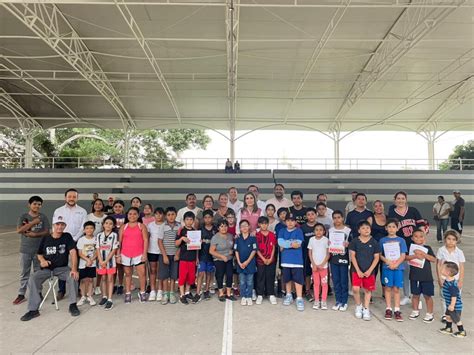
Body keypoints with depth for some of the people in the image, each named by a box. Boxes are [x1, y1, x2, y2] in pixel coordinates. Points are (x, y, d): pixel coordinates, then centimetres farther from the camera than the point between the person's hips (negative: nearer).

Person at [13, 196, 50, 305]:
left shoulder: (43, 217, 1)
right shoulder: (23, 217, -1)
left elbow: (47, 232, -3)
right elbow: (19, 230, -14)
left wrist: (35, 234, -19)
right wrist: (33, 222, -19)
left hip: (39, 249, 0)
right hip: (25, 250, 0)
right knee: (24, 273, 7)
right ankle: (21, 294, 17)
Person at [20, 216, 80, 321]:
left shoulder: (67, 237, -5)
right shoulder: (45, 239, 2)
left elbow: (73, 252, -14)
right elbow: (39, 254, 13)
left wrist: (74, 269, -27)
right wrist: (42, 260, -12)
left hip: (62, 268, -2)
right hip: (46, 269, 2)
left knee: (73, 276, -28)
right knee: (32, 280, -21)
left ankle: (73, 305, -11)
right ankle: (33, 310, -9)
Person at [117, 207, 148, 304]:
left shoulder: (141, 226, 0)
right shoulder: (123, 227, 5)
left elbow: (145, 240, -3)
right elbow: (119, 242, 6)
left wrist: (144, 253, -9)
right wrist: (118, 254, 1)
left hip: (139, 254, -2)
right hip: (125, 255, 2)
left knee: (142, 273, -5)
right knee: (128, 274, 13)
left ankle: (142, 292, 11)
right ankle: (128, 293, 23)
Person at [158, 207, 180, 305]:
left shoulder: (179, 226, -2)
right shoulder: (163, 226, -5)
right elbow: (160, 242, -5)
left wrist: (178, 254, -5)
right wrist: (164, 255, -9)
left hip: (175, 254, 1)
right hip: (164, 254, -1)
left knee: (173, 275, 7)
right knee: (164, 275, 4)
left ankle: (172, 294, 19)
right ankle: (165, 294, 15)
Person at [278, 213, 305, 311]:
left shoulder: (299, 231, -1)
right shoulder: (282, 231, 7)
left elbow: (298, 243, -14)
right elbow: (280, 242, -9)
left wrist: (285, 245, -12)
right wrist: (291, 244, -18)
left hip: (297, 259, -3)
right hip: (286, 259, 3)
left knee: (298, 279, -6)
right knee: (287, 278, 15)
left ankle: (299, 299, 1)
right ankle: (289, 295, 31)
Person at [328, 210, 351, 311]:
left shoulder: (348, 230, -3)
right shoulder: (330, 230, 7)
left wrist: (348, 244, -19)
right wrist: (328, 244, -5)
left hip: (343, 258, -3)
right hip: (333, 258, 3)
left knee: (344, 281, 3)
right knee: (335, 280, 8)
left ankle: (344, 302, 15)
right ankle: (338, 301, 19)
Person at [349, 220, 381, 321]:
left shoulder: (374, 242, -3)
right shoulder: (354, 241, -4)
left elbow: (376, 257, -1)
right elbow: (352, 256, -3)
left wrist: (369, 270, -9)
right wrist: (358, 270, -9)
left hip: (369, 271, 1)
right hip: (357, 270, -1)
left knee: (368, 290, 9)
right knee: (355, 289, -9)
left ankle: (366, 309, 27)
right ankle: (358, 306, 16)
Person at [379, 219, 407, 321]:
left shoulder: (401, 240, 2)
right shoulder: (383, 240, 4)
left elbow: (403, 256, -1)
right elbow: (380, 255, 5)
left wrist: (395, 264, -14)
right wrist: (388, 262, -11)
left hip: (398, 267, 0)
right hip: (386, 267, 0)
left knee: (396, 289, 3)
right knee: (388, 288, 6)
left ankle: (397, 310, 12)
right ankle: (388, 309, 16)